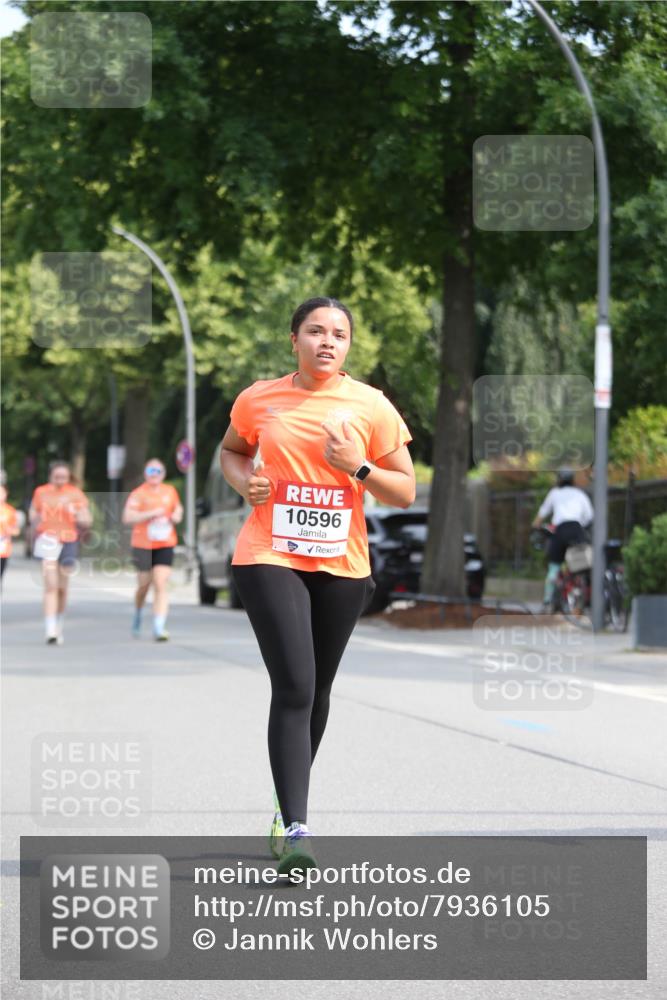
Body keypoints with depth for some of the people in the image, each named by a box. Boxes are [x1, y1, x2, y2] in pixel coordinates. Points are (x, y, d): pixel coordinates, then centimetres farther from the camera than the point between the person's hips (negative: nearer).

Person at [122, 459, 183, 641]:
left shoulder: (170, 491, 10)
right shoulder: (138, 494, -5)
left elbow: (178, 508, 27)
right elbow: (127, 517, -14)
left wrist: (177, 516, 4)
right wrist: (151, 514, -21)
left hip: (165, 545, 2)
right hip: (143, 545, -2)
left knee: (161, 585, -10)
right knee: (144, 585, 9)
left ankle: (158, 627, -16)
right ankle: (138, 615, 40)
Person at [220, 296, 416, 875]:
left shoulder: (372, 407, 0)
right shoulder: (258, 400, 2)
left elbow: (406, 493, 2)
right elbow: (231, 450, 21)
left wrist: (358, 467, -15)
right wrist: (243, 480, 0)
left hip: (342, 565, 2)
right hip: (269, 559, -2)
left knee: (316, 690, 13)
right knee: (294, 687, -16)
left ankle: (289, 804, 36)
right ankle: (294, 828, -19)